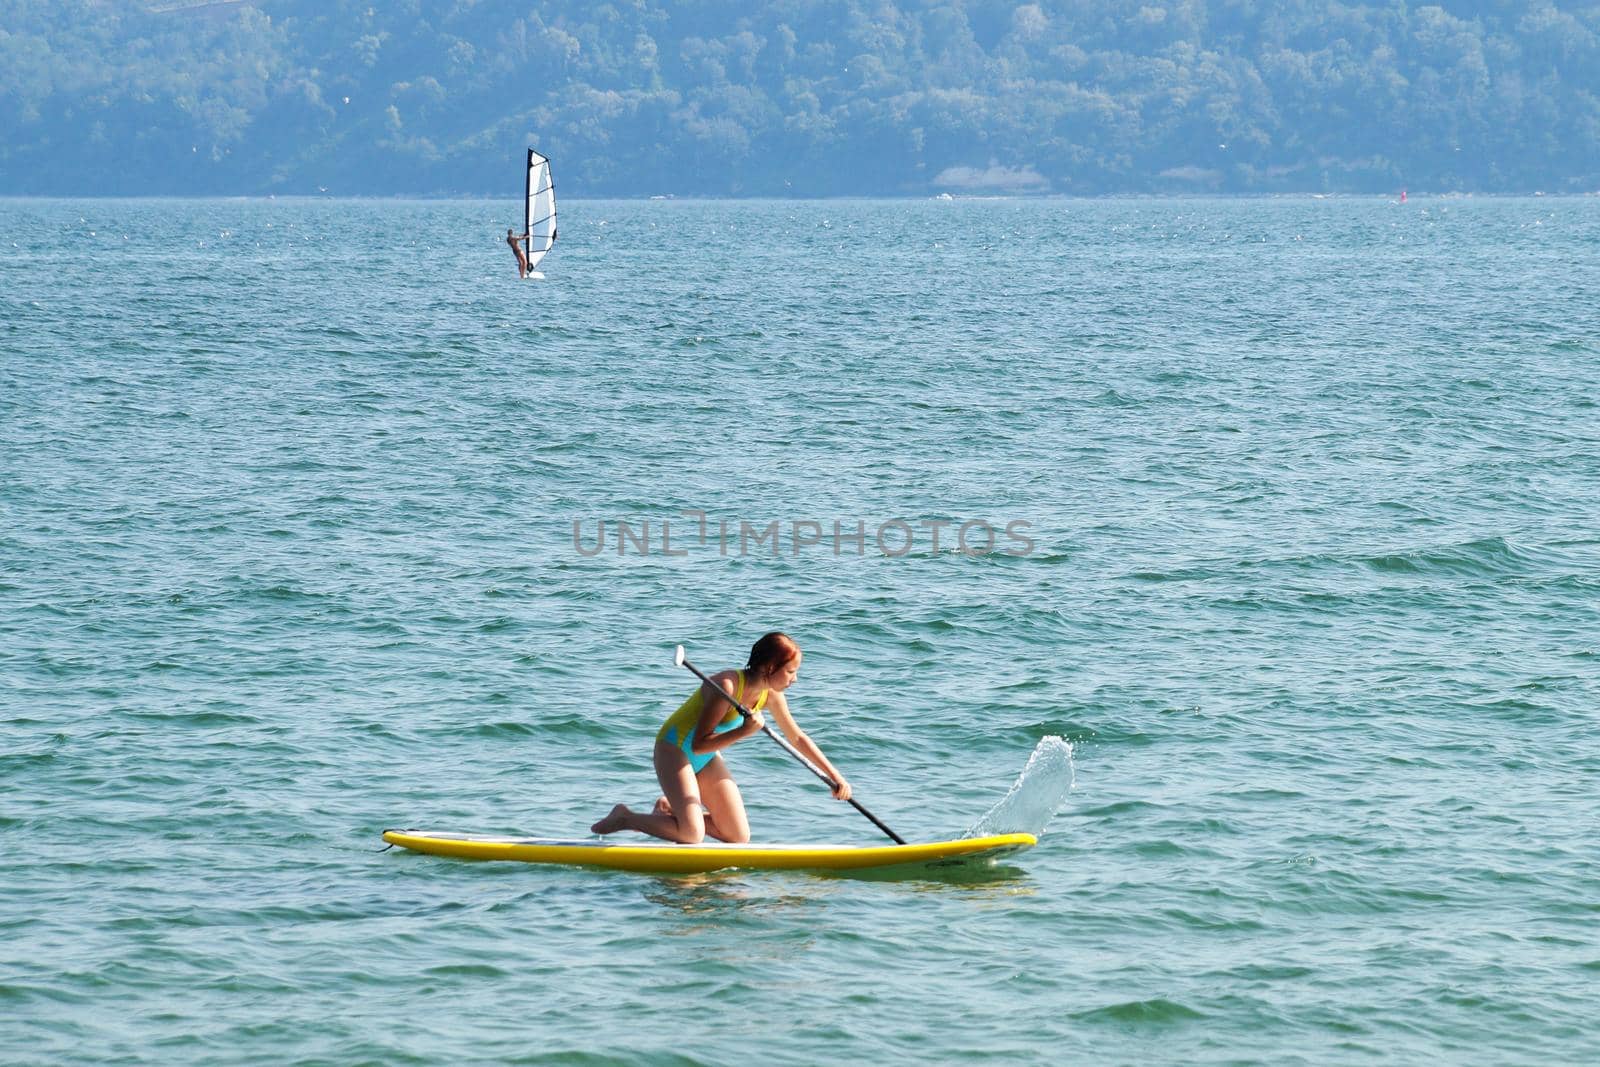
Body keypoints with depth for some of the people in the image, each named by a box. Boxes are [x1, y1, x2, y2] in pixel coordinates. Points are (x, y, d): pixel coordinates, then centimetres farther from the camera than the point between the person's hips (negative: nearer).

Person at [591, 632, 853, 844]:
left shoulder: (771, 695, -8)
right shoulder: (727, 686, -31)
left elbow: (797, 738, 7)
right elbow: (698, 745, -31)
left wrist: (834, 775, 4)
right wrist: (743, 732, -43)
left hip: (707, 758, 8)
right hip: (675, 749, -8)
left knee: (740, 837, 2)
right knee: (692, 835, -22)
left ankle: (673, 810, 19)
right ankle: (626, 817, 0)